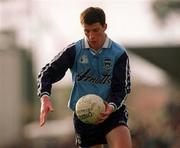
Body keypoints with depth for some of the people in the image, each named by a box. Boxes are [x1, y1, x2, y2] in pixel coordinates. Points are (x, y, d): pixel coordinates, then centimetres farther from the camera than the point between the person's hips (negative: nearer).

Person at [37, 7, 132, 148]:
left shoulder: (119, 54, -4)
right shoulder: (74, 51, -2)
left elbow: (121, 88, -7)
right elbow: (47, 73, -3)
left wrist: (112, 107, -28)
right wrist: (45, 97, -23)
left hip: (112, 111, -2)